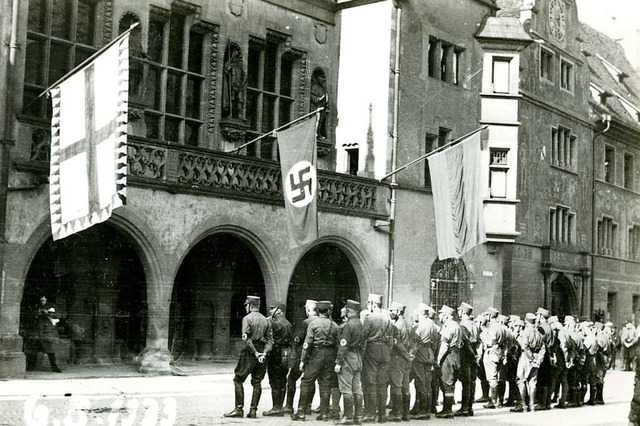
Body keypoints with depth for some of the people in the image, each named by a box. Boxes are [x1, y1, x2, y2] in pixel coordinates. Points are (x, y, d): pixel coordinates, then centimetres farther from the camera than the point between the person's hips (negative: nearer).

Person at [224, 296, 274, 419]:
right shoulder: (266, 320, 12)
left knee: (238, 380, 2)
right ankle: (253, 410, 7)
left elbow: (246, 338, -16)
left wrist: (255, 352, -13)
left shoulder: (247, 318, -5)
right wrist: (264, 353, -6)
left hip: (250, 352, -6)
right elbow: (270, 340, 4)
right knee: (257, 382, 9)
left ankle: (239, 409, -3)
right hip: (262, 352, 6)